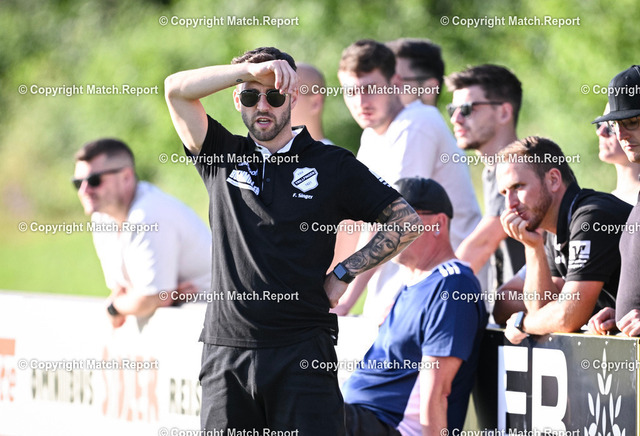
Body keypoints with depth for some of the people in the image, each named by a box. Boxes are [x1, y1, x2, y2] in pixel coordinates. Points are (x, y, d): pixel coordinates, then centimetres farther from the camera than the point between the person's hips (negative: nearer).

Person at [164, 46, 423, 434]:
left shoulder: (332, 165, 7)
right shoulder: (222, 157, 13)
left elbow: (407, 222, 9)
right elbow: (177, 89, 1)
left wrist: (342, 274, 3)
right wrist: (251, 69, -10)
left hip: (302, 351, -2)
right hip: (227, 350, 2)